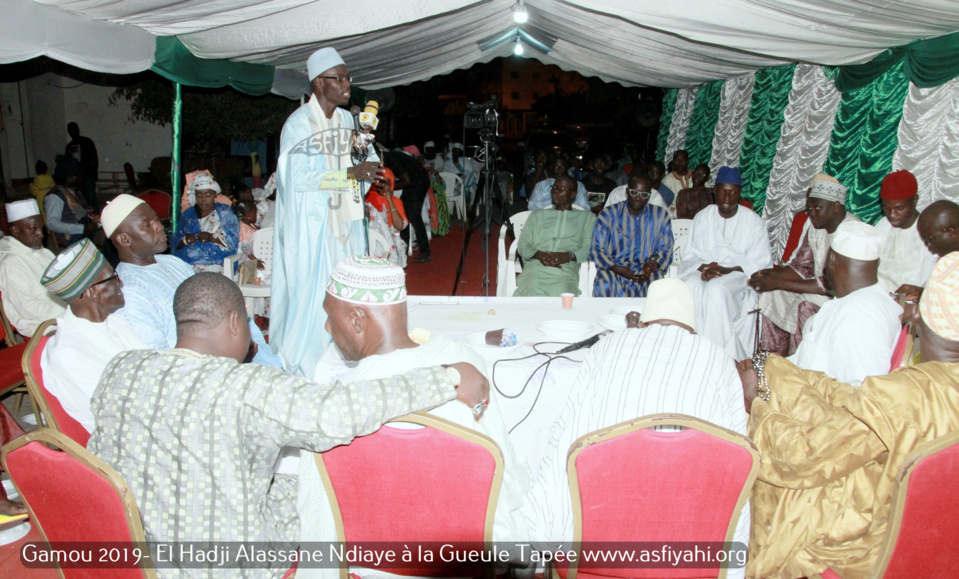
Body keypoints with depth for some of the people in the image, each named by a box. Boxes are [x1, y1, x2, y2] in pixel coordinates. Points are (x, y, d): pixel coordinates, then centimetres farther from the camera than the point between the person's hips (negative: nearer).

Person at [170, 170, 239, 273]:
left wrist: (212, 238, -16)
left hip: (214, 265, -3)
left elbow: (233, 241, 0)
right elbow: (174, 243, 15)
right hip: (185, 264, 3)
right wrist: (185, 240, -8)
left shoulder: (224, 212, 11)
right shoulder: (187, 214, 19)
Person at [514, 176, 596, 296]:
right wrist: (539, 255, -7)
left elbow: (590, 247, 7)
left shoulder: (587, 217, 23)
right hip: (534, 269, 1)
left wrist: (568, 256, -13)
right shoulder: (537, 214, 28)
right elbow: (522, 245, 16)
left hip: (565, 272, -1)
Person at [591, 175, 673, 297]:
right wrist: (617, 269, -15)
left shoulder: (661, 216, 12)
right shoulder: (608, 214, 6)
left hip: (646, 272, 2)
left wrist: (653, 266, -9)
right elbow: (596, 250, 2)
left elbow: (666, 250, 13)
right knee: (605, 286, -36)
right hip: (613, 269, -1)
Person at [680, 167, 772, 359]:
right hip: (704, 271, 2)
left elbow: (761, 263, -3)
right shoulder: (703, 217, 11)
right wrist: (703, 267, -15)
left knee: (716, 290, -36)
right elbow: (690, 256, 8)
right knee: (690, 286, -33)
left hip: (738, 274, -2)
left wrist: (727, 270, -19)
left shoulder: (753, 222, 3)